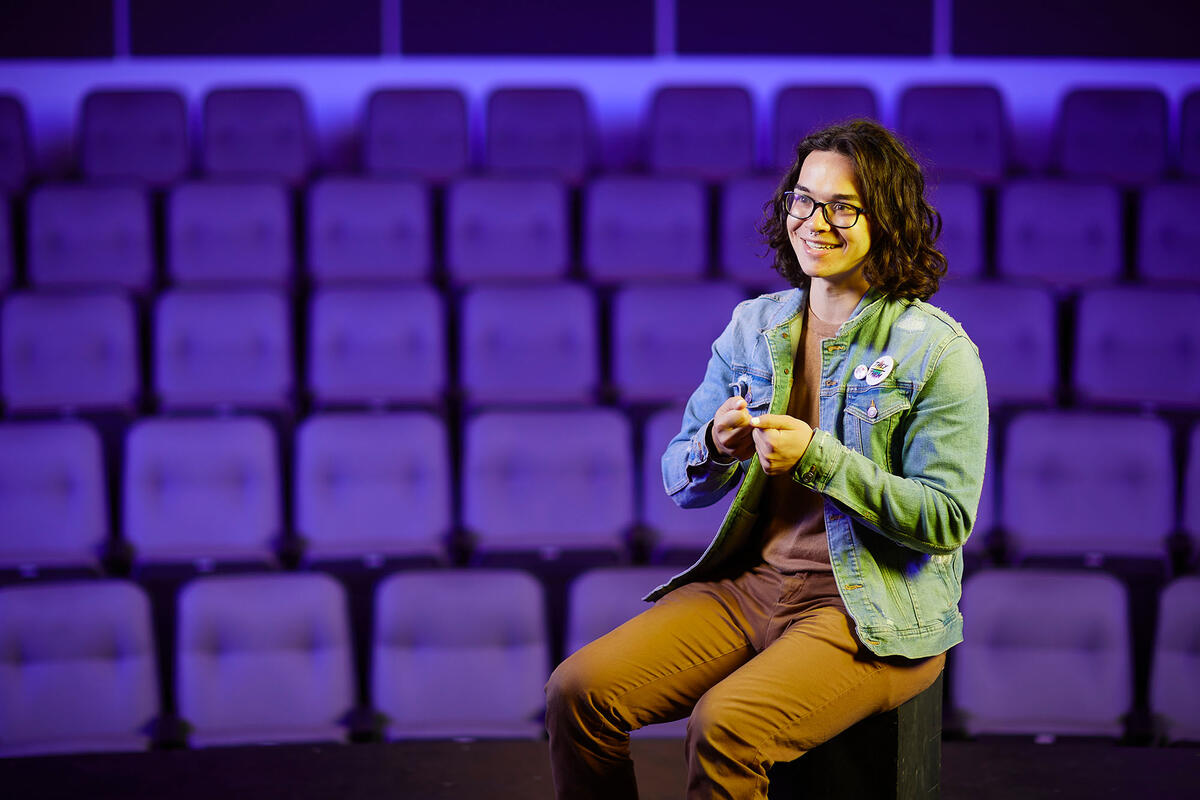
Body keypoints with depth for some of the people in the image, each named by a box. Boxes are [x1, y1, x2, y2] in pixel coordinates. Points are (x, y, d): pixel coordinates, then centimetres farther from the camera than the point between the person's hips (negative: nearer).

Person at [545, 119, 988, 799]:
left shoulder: (936, 350, -7)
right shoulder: (756, 325, 9)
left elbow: (948, 520, -12)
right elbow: (682, 483, 13)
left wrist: (820, 459, -21)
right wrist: (716, 448, -12)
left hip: (873, 614, -5)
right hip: (750, 583, 6)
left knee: (724, 725, -31)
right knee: (578, 690, -15)